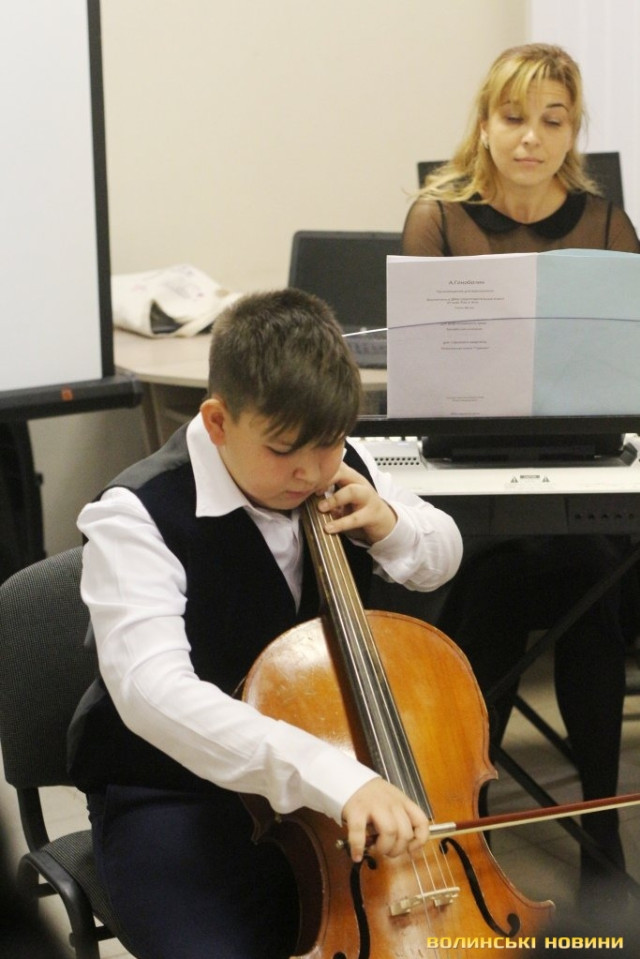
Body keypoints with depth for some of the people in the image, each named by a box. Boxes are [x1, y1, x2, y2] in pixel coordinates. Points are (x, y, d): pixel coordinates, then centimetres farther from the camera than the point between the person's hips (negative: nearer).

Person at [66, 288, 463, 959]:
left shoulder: (338, 473, -3)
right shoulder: (137, 518, -23)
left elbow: (443, 559, 15)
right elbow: (154, 691, -39)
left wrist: (388, 526, -11)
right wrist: (332, 777, -51)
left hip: (339, 766, 6)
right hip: (175, 796, -5)